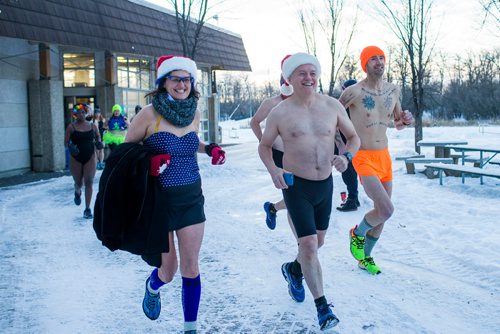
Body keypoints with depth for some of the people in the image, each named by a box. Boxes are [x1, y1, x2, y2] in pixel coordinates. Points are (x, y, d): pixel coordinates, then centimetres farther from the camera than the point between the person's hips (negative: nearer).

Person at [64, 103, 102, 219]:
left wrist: (98, 142, -6)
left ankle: (87, 209, -2)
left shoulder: (92, 126, 2)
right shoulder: (71, 127, -5)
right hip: (76, 159, -1)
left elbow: (98, 136, 16)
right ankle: (77, 193, 50)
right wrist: (70, 147, -26)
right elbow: (66, 142, -5)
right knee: (78, 182, 10)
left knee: (89, 182, -7)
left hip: (90, 157, 1)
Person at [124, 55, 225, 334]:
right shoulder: (150, 114, -12)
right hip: (159, 199, -3)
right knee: (169, 270, 5)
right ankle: (152, 288, 43)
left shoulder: (194, 113, 3)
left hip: (192, 197, 4)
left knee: (191, 268, 4)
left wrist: (210, 149, 5)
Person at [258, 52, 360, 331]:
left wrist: (346, 157, -15)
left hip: (326, 184, 4)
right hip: (296, 185, -4)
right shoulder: (280, 113, -9)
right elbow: (264, 146, 4)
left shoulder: (333, 106, -3)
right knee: (308, 244, -10)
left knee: (318, 243, 18)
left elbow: (354, 137, 7)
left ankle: (293, 270, 49)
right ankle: (323, 306, 4)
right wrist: (273, 170, -16)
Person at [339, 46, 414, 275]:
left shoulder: (393, 91, 6)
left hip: (385, 156, 7)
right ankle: (358, 233, 12)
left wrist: (406, 120, -5)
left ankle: (365, 257, 32)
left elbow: (398, 125, 17)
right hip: (364, 158, -6)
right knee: (386, 209, -19)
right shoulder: (354, 92, -13)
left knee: (382, 212, 12)